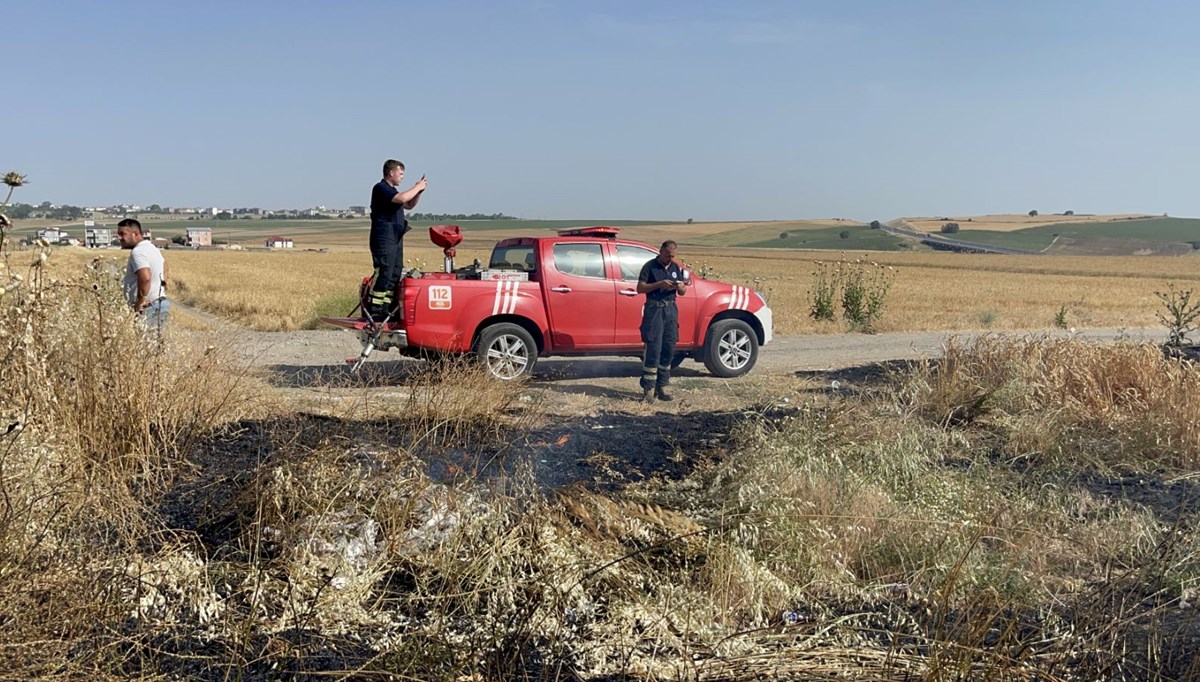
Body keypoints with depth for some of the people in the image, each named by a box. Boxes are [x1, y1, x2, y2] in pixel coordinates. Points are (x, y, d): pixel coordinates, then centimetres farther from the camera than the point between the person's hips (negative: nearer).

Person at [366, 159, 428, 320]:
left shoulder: (392, 190, 21)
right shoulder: (381, 188, -10)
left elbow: (409, 205, 29)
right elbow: (402, 198, -25)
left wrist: (419, 191, 13)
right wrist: (417, 188, -12)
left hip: (396, 239, 10)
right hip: (384, 239, -10)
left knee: (395, 275, 8)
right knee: (384, 274, -13)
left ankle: (385, 309, 12)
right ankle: (372, 310, -11)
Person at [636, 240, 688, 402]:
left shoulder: (676, 268, 14)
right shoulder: (650, 266, -1)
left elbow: (682, 292, 18)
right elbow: (640, 288, -7)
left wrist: (680, 287, -6)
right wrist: (659, 284, -18)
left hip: (671, 309, 5)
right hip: (654, 309, -5)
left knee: (669, 349, 4)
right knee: (653, 349, -10)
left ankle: (662, 387, 11)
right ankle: (649, 389, -7)